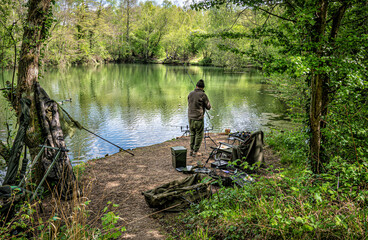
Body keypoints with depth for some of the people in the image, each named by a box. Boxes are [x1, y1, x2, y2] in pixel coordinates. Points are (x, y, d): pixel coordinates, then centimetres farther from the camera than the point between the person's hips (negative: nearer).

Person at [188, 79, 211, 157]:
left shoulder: (190, 94, 3)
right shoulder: (203, 95, -12)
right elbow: (208, 107, -5)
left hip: (190, 117, 5)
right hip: (199, 118, -5)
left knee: (192, 134, 18)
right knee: (199, 135, 7)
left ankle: (191, 150, 23)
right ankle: (195, 152, 10)